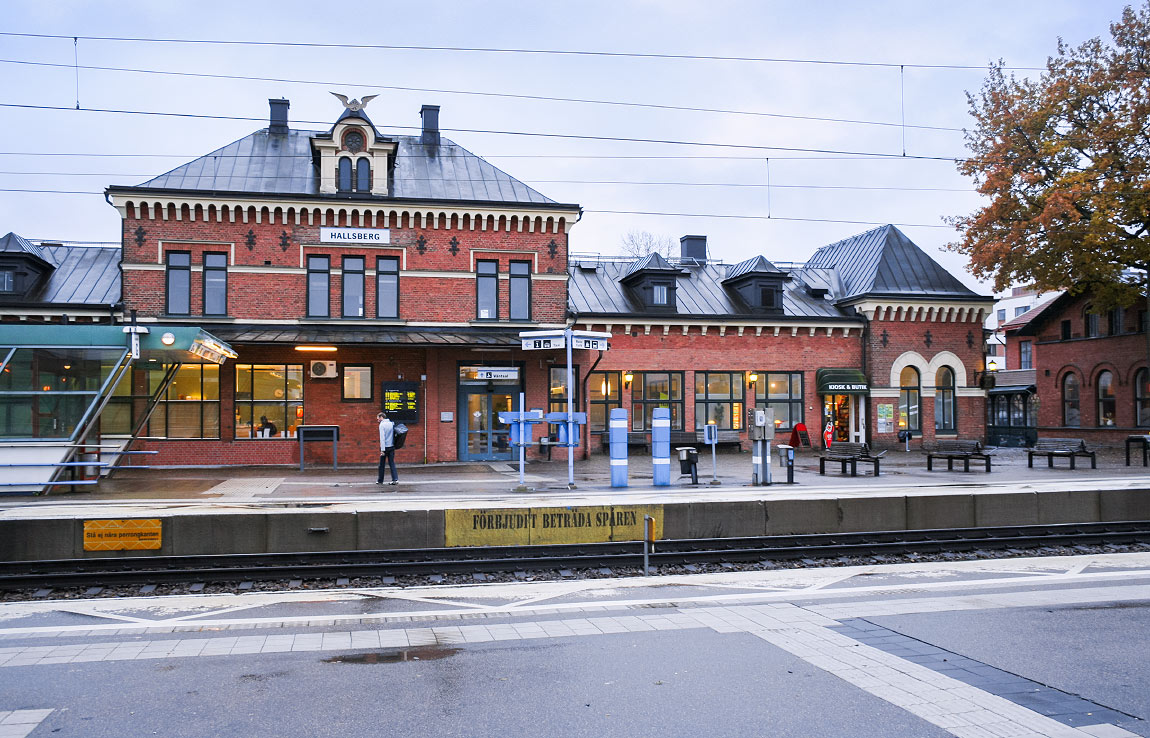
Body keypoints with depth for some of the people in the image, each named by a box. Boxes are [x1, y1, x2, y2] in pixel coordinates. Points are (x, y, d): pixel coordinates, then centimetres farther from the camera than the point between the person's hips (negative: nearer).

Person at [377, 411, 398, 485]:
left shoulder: (382, 425, -10)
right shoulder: (391, 423, 9)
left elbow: (382, 438, -16)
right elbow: (394, 435, 13)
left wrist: (382, 450, -18)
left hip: (385, 447, -5)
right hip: (392, 446, 5)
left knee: (382, 464, 7)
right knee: (392, 463, 6)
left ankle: (380, 480, 15)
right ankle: (395, 479, -6)